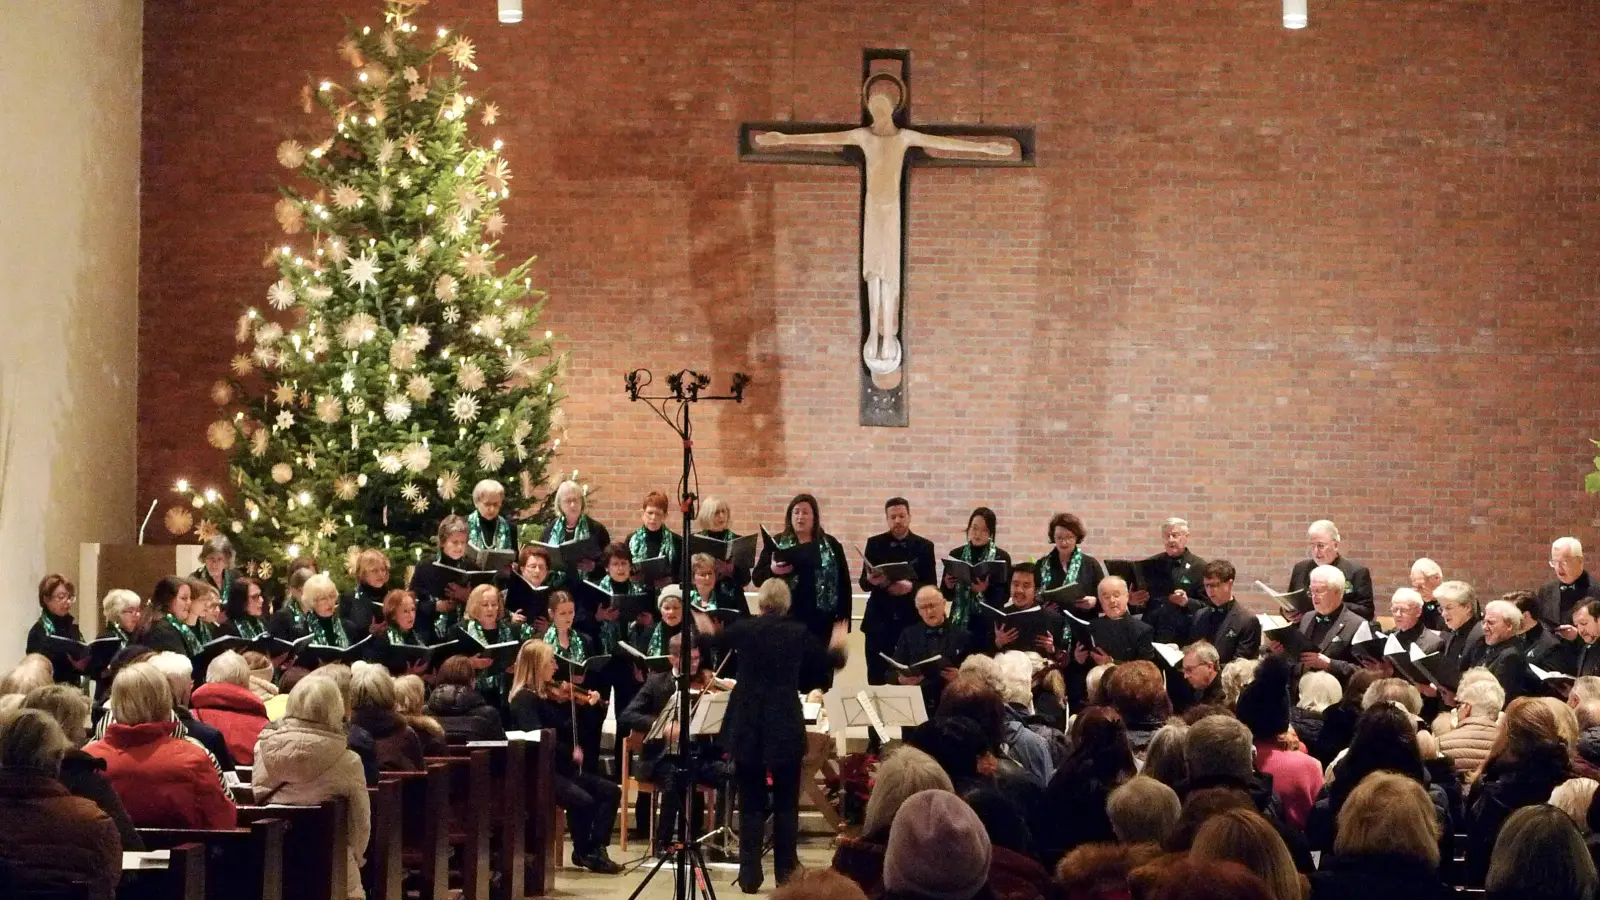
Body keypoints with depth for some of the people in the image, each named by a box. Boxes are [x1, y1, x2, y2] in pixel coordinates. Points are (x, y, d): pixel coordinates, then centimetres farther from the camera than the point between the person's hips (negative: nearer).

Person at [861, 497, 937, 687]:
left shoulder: (924, 546, 5)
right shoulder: (874, 544, 7)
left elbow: (931, 586, 1)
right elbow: (863, 583, 4)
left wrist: (911, 587, -19)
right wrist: (871, 580, -19)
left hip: (912, 621, -1)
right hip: (879, 621, 1)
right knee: (877, 679, -1)